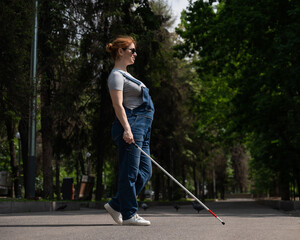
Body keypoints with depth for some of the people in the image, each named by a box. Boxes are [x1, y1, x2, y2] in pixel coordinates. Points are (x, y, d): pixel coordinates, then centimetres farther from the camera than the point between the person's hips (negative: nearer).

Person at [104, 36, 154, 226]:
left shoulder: (126, 75, 25)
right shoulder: (116, 75, -6)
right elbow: (118, 105, -18)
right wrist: (127, 128, -28)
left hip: (141, 129, 10)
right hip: (130, 126, -10)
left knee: (145, 172, 8)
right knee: (130, 172, -6)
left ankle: (116, 205, 16)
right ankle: (129, 214, 2)